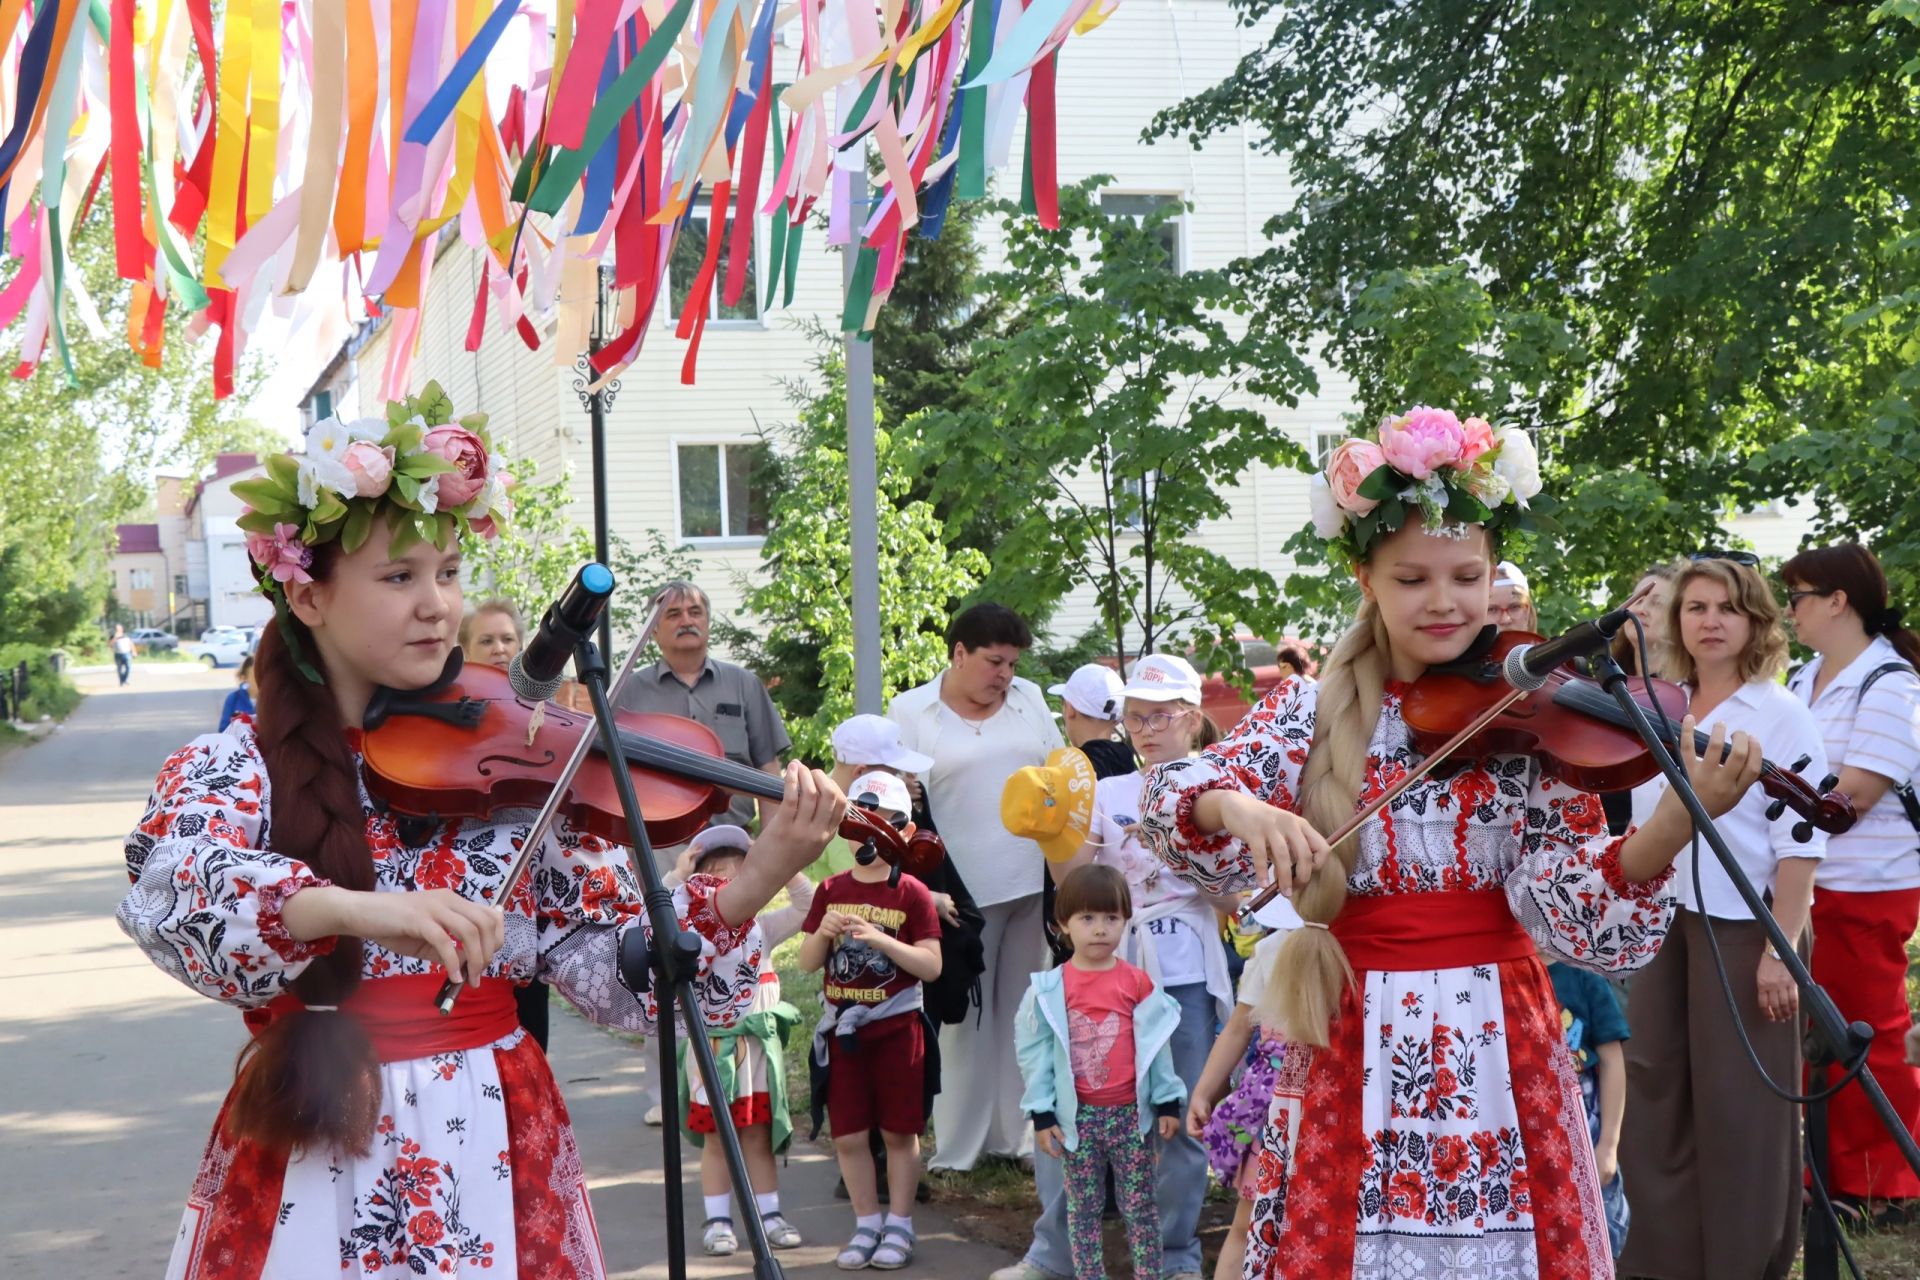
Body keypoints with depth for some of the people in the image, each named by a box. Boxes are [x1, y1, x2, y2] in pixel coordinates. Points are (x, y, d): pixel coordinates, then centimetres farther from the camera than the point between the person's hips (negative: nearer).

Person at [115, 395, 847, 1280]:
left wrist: (755, 882, -21)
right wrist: (352, 909, -45)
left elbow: (619, 970, -4)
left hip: (500, 1155, 2)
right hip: (313, 1171, -1)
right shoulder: (234, 767, -4)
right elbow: (167, 891, -27)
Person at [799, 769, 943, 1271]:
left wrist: (882, 940, -23)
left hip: (896, 1027, -3)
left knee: (899, 1132, 5)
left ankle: (899, 1227, 15)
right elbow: (807, 963, 5)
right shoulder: (831, 891, 4)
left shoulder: (912, 894, -5)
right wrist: (824, 933, -15)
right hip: (842, 1029, 3)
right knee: (848, 1135, 6)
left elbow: (932, 966, -11)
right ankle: (867, 1224, 18)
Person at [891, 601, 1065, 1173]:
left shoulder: (1029, 698, 10)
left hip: (1034, 882, 4)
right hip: (963, 889, -3)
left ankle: (1017, 1132, 17)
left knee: (1023, 1011, 9)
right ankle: (957, 1146, 9)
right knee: (964, 1016, 2)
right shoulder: (911, 711, -1)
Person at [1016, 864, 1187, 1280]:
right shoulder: (1049, 989, -4)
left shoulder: (1138, 983, -1)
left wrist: (1168, 1102, 3)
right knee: (1083, 1207, 9)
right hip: (1077, 1116, 0)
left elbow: (1157, 1045, 4)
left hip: (1131, 1113, 0)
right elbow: (1035, 1053, -2)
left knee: (1140, 1205, 6)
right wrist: (1042, 1115, -4)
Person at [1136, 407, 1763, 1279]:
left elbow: (1569, 909, -13)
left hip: (1498, 1055, 0)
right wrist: (1237, 808, -35)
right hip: (1351, 1061, 1)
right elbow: (1175, 810, -12)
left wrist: (1680, 818, -30)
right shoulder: (1309, 716, 1)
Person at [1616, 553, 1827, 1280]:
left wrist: (1782, 949, -17)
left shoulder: (1781, 716, -5)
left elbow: (1799, 843, -10)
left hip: (1742, 928, -5)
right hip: (1663, 925, 5)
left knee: (1740, 1103, 0)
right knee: (1656, 1092, 8)